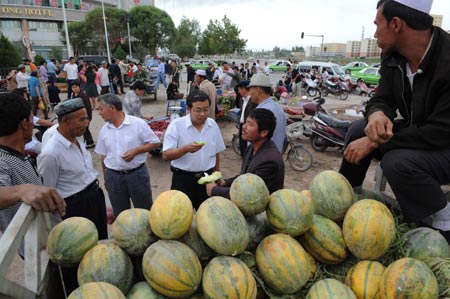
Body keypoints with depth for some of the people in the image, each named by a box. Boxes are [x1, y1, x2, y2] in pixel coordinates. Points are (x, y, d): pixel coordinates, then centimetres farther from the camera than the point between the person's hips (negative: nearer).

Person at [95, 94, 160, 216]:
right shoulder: (104, 130, 4)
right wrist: (106, 178, 15)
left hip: (137, 173, -4)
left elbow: (155, 142, -8)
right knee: (120, 214, 17)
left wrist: (136, 151, -20)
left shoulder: (138, 123, -11)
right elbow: (103, 156, 12)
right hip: (113, 176, 4)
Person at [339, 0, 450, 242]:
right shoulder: (393, 59, -5)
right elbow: (381, 99, -1)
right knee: (359, 130, -9)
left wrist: (374, 143, -27)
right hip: (416, 132, 7)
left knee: (398, 162, -33)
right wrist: (377, 115, -27)